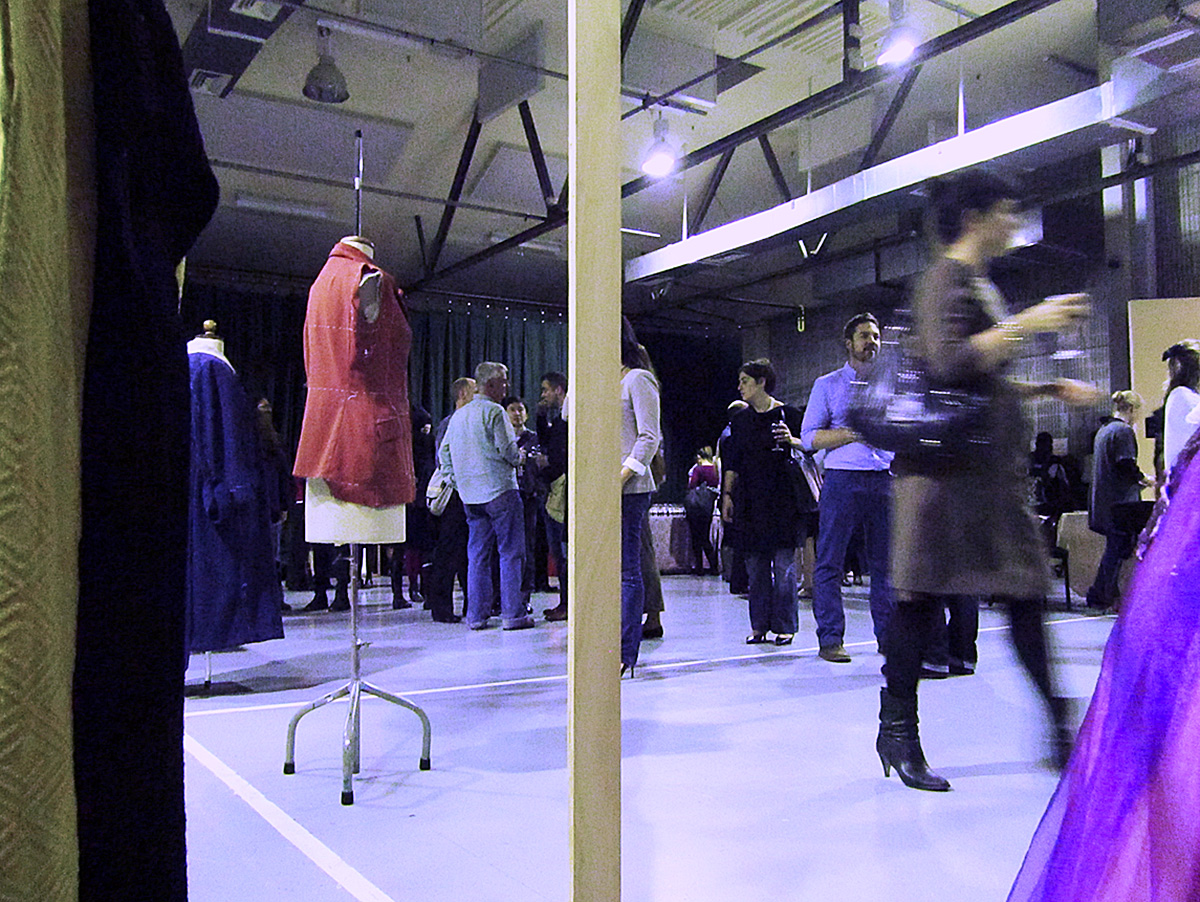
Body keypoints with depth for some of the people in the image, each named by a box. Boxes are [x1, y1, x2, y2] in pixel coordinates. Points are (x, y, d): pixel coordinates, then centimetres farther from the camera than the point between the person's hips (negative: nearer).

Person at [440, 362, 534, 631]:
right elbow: (508, 449, -14)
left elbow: (444, 454, 15)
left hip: (470, 495, 7)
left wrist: (458, 482, 17)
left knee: (477, 554, 10)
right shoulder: (494, 412, -9)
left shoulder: (458, 415, 14)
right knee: (511, 553, -2)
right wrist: (519, 458, 6)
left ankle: (476, 615, 11)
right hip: (500, 490, -7)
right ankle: (513, 613, -2)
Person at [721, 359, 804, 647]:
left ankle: (784, 626, 4)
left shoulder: (788, 415, 3)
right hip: (750, 502, 4)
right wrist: (727, 495, 8)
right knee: (755, 566, 4)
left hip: (783, 501, -4)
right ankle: (759, 626, 11)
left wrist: (791, 440, -18)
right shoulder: (740, 420, 15)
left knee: (783, 565, -4)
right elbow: (732, 463, 16)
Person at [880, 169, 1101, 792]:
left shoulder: (980, 282, 22)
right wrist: (1028, 323, -22)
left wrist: (1048, 389, 19)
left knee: (1024, 590, 9)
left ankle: (1059, 724, 16)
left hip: (992, 463, 10)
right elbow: (947, 364, -23)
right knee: (923, 594, -4)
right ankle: (897, 729, 6)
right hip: (947, 458, -10)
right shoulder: (946, 278, -7)